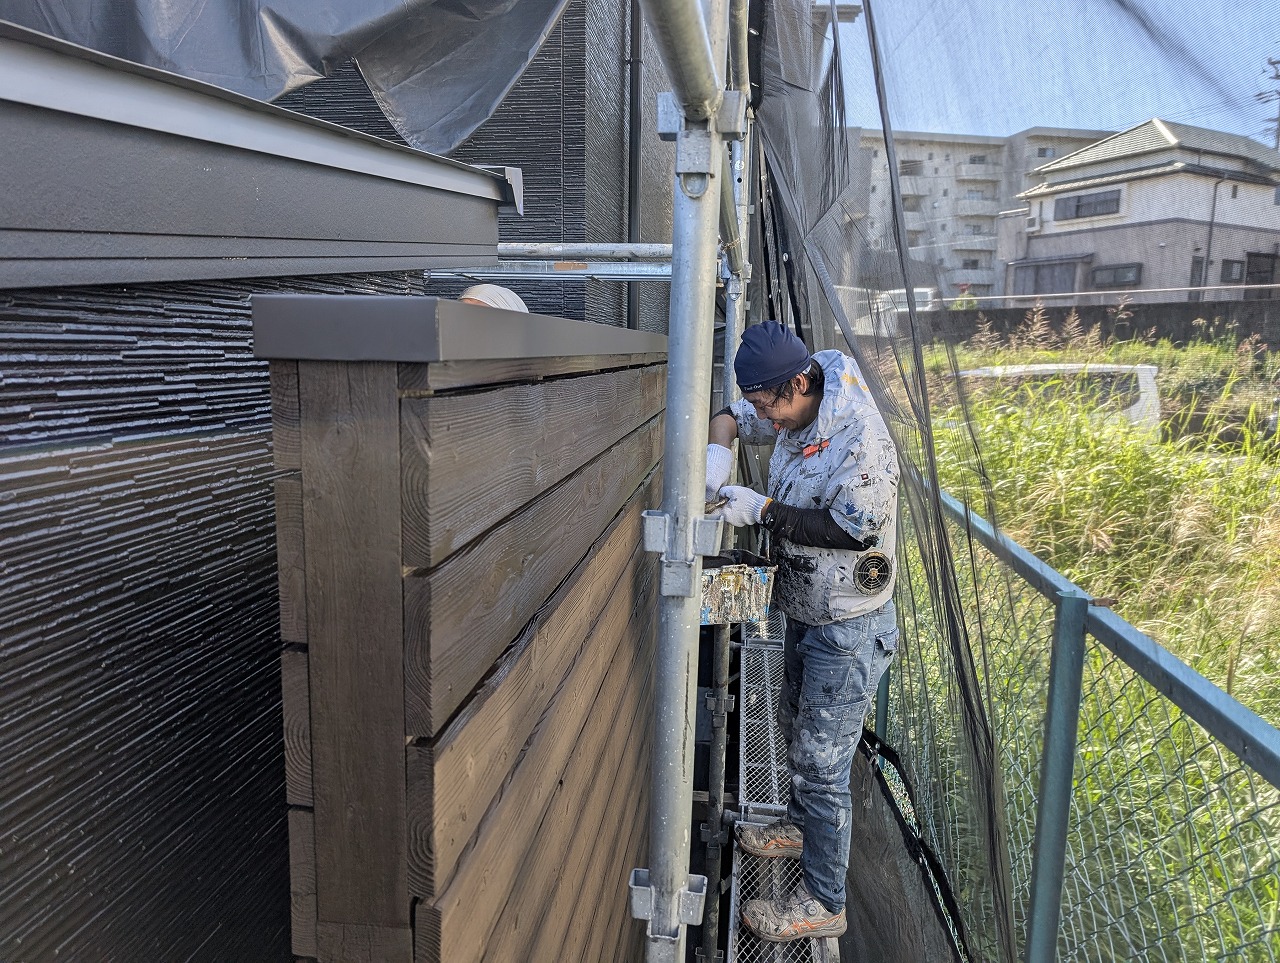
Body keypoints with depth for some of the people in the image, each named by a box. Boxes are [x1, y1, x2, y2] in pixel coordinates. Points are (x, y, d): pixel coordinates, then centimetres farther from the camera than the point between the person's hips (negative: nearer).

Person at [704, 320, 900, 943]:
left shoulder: (860, 437, -26)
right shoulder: (793, 419, 0)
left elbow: (854, 529, -27)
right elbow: (732, 414, 15)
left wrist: (764, 510, -25)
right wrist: (718, 447, -7)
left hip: (848, 629, -9)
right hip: (805, 614, 9)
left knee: (822, 762, -1)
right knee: (796, 727, 27)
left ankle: (823, 902, 17)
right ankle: (801, 826, 51)